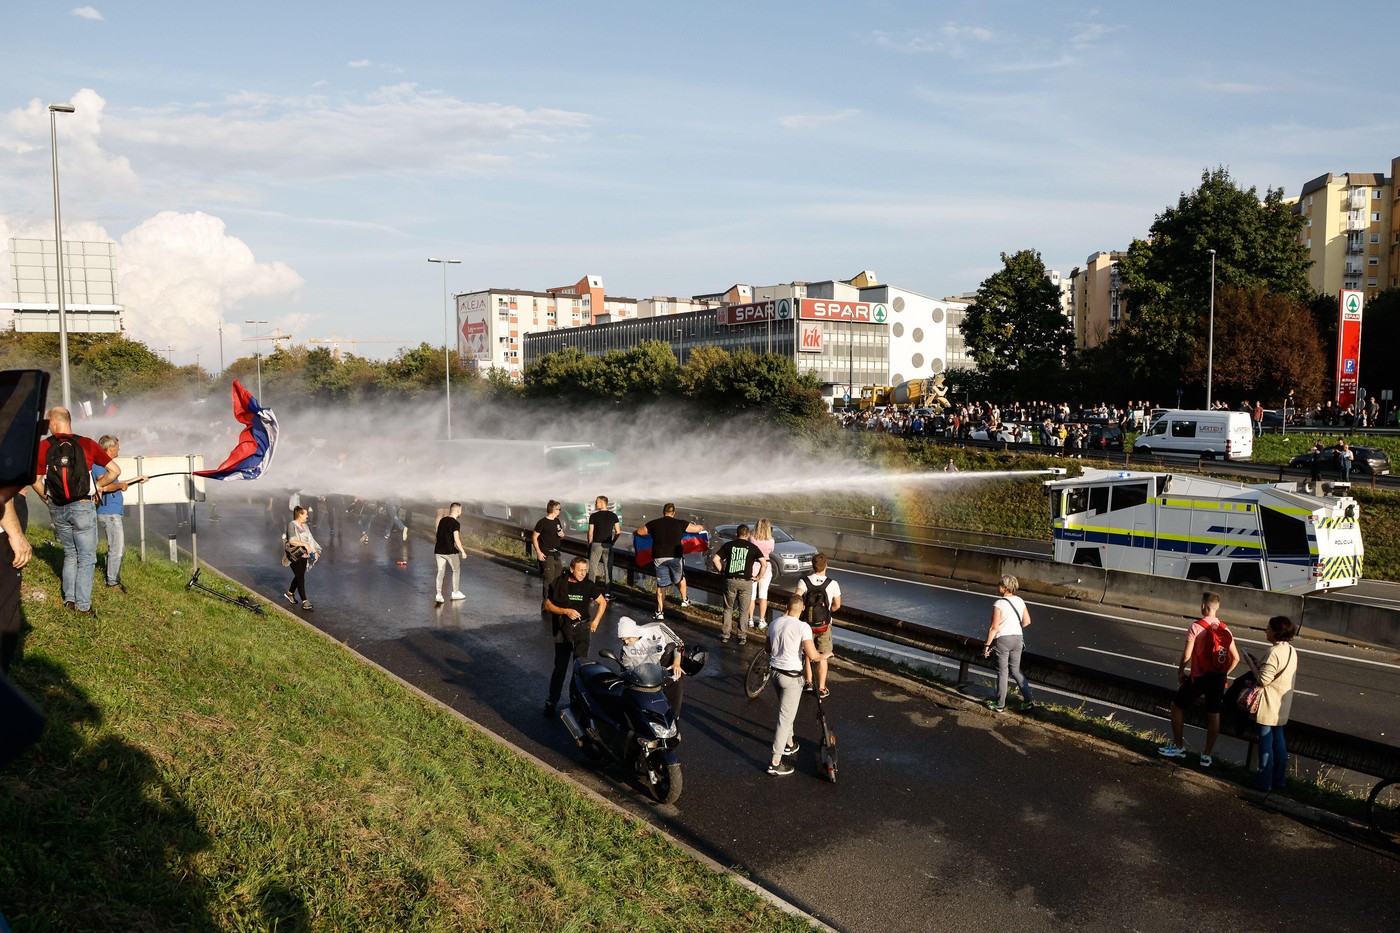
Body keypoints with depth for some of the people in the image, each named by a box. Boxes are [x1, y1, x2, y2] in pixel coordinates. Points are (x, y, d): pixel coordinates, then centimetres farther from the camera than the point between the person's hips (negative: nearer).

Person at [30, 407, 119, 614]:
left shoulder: (43, 447, -3)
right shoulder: (87, 444, -6)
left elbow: (35, 481, -2)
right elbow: (115, 471, -6)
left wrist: (48, 500, 15)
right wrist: (97, 485, 9)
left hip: (57, 510, 3)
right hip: (82, 507, -3)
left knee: (70, 554, 20)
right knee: (86, 557, 5)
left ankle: (69, 598, 19)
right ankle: (83, 604, 4)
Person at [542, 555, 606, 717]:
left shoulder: (588, 585, -1)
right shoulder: (559, 584, -4)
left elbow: (602, 602, 13)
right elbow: (547, 605, -1)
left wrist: (596, 621, 6)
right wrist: (565, 611, -14)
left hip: (581, 629, 1)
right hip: (563, 629, -1)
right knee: (560, 668, 0)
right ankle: (551, 702, 12)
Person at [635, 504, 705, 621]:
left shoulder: (654, 523, 1)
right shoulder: (680, 523, -2)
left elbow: (639, 532, 12)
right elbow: (698, 529, 6)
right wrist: (701, 527, 29)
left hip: (659, 557, 1)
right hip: (675, 557, -1)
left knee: (661, 585, 10)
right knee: (680, 578, 27)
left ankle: (660, 612, 13)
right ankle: (684, 600, 37)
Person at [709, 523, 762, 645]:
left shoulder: (728, 545, 3)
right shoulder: (752, 547, 0)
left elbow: (715, 559, -3)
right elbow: (763, 563, -9)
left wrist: (721, 571, 7)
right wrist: (758, 577, 2)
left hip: (730, 580, 1)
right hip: (746, 581, -1)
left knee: (728, 609, 15)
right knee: (744, 610, 11)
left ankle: (725, 636, 17)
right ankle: (742, 637, 14)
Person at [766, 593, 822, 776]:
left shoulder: (774, 624, 2)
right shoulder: (802, 627, -19)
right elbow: (812, 655, -24)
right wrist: (823, 655, -2)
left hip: (775, 672, 7)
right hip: (791, 677, -7)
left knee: (785, 712, 27)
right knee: (785, 719, -1)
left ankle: (789, 744, 46)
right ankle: (775, 763, 1)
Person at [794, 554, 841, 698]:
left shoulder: (804, 581, -12)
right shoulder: (832, 584, -12)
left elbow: (796, 597, -27)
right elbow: (837, 605, -5)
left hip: (806, 624, 1)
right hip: (824, 626, -1)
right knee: (822, 657, 12)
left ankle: (807, 682, 25)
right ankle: (821, 689, 15)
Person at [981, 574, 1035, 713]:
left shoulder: (999, 604, -18)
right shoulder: (1020, 601, 2)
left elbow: (994, 627, -18)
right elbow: (1027, 621, 8)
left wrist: (987, 644, -10)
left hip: (1003, 640, -6)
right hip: (1018, 639, 6)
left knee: (1002, 672, 5)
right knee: (1016, 670, 19)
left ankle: (999, 705, 15)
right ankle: (1029, 700, 15)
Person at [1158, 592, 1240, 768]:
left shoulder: (1196, 627, -14)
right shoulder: (1225, 630, 2)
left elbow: (1187, 655, -16)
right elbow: (1235, 658, 4)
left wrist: (1180, 672, 0)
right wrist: (1223, 674, 16)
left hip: (1199, 677, -5)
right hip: (1218, 679, 5)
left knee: (1177, 706, 13)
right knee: (1214, 714, 11)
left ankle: (1178, 746, 18)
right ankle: (1207, 755, 17)